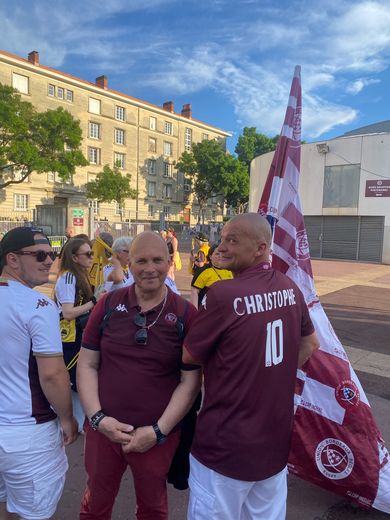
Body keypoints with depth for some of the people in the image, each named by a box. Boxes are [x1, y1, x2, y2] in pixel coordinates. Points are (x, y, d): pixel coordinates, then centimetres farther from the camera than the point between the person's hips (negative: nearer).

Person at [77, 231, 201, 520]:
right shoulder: (109, 305, -5)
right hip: (103, 429, 1)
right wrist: (98, 418, -11)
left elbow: (190, 381, -8)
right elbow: (87, 365, -1)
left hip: (158, 435, -1)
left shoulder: (186, 314, -10)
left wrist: (159, 431, -13)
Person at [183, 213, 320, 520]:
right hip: (276, 437, 7)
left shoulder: (223, 293, -24)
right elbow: (310, 344, 12)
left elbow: (188, 356, -12)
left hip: (228, 443, -6)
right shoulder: (290, 287, -2)